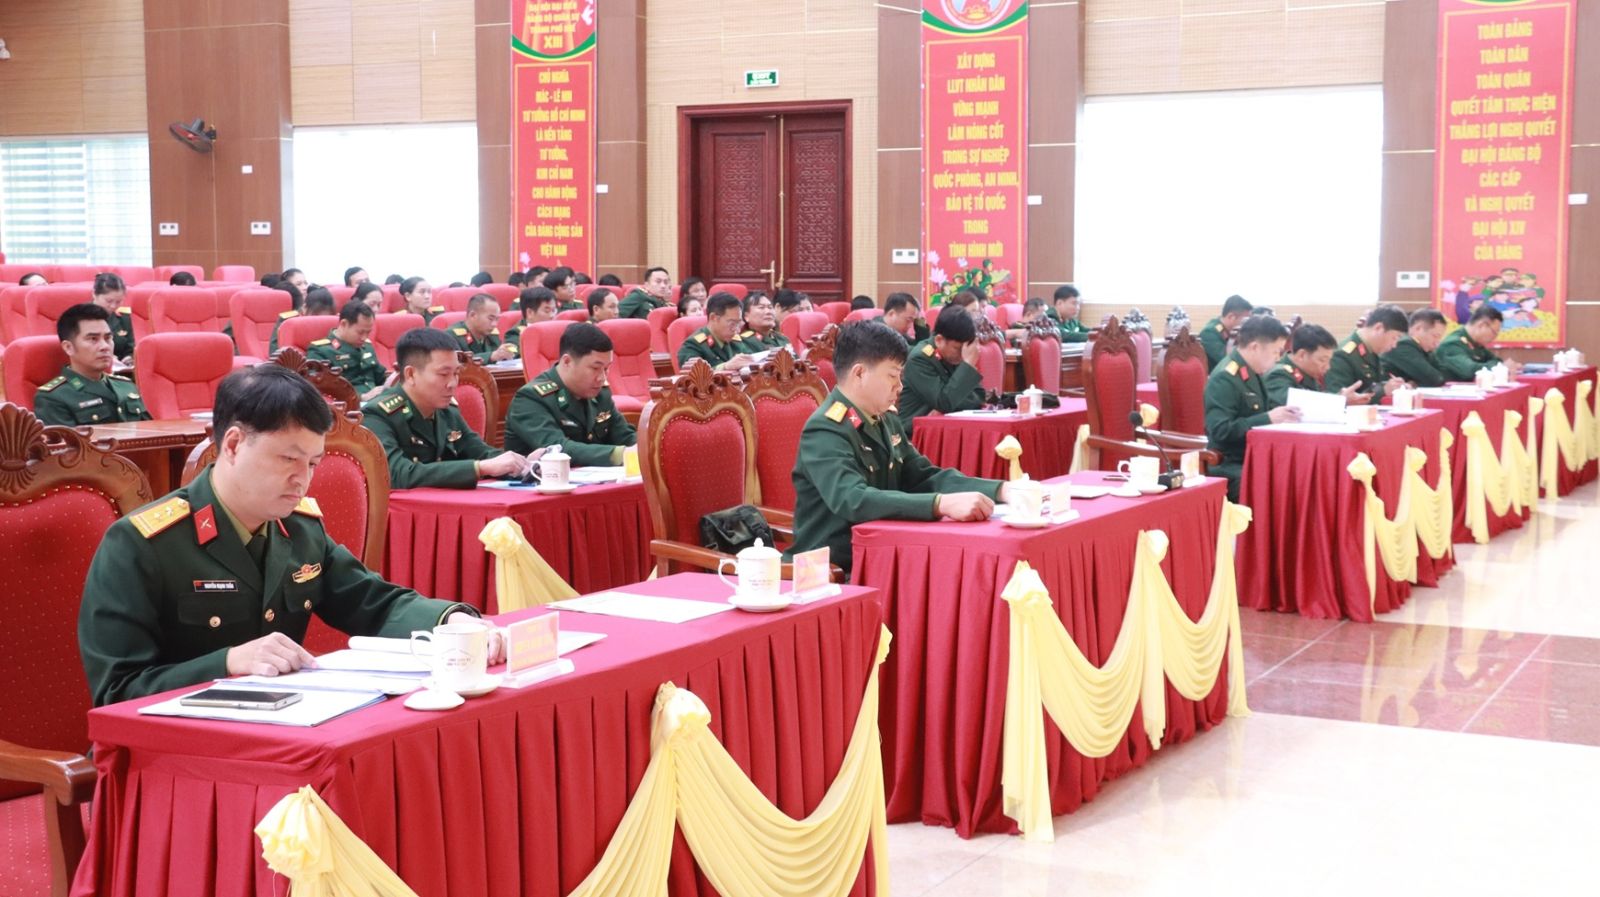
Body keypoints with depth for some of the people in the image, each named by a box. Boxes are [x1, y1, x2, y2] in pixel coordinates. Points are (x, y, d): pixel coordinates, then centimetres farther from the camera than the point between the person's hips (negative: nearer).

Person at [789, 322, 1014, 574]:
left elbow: (925, 478, 11)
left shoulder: (886, 420, 10)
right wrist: (942, 504, -38)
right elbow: (853, 501, -30)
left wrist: (1001, 490, -4)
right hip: (832, 569, -8)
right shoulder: (825, 431, -16)